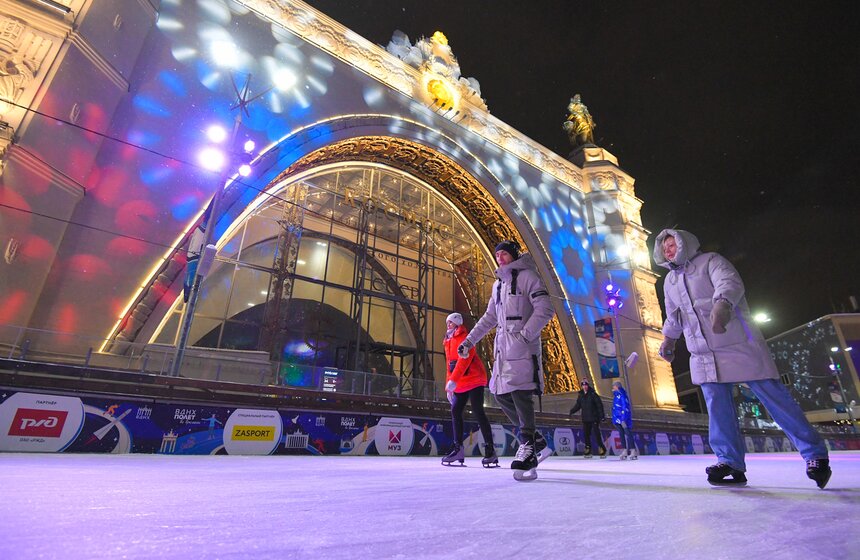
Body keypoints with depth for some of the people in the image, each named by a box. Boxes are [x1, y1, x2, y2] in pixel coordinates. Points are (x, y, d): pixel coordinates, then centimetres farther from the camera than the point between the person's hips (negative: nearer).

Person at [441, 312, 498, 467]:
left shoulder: (464, 338, -10)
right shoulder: (448, 342, 17)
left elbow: (464, 359, -23)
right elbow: (450, 365, 19)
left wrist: (453, 380, -30)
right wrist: (449, 386, 15)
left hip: (474, 380, -9)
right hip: (460, 384, 9)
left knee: (478, 412, -11)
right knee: (455, 411, 2)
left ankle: (490, 450, -6)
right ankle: (458, 448, 9)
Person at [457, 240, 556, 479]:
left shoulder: (526, 276, -1)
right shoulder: (498, 284, 22)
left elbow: (545, 308, -12)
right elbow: (489, 318, 27)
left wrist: (525, 334, -21)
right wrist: (469, 341, 23)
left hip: (523, 345, -8)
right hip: (503, 346, 8)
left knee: (520, 391, -15)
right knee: (501, 393, 5)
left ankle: (528, 448, -7)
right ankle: (537, 442, 16)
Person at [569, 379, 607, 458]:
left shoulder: (593, 394, -7)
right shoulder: (580, 395, 8)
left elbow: (599, 405, -6)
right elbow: (578, 405, 17)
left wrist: (601, 415, -11)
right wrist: (572, 411, 5)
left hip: (594, 418, -5)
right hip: (585, 419, 5)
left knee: (597, 434, -7)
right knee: (586, 435, 7)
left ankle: (602, 451, 1)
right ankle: (588, 452, 14)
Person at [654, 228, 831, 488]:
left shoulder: (710, 261, -4)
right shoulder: (670, 281, 15)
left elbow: (730, 283, -25)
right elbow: (673, 315, 29)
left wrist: (722, 303, -44)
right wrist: (669, 338, 27)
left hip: (739, 343, -5)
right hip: (703, 354, 6)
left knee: (773, 396, -2)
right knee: (717, 406, 0)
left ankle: (815, 453, 12)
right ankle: (730, 461, 5)